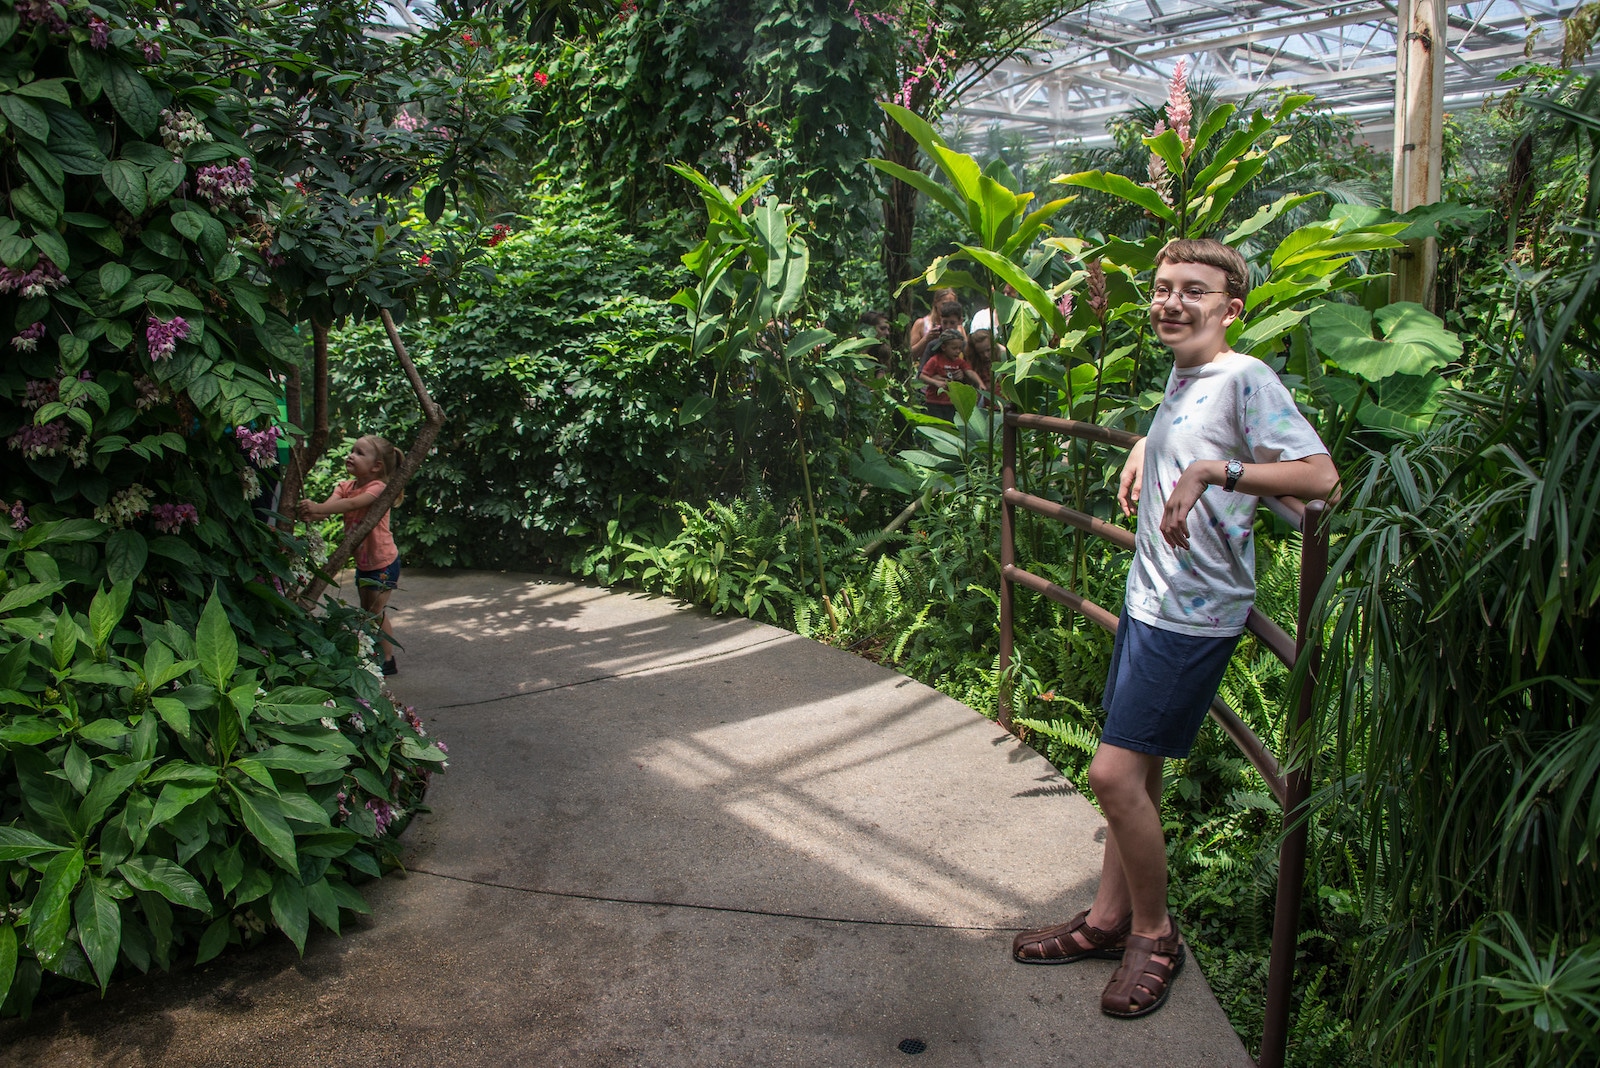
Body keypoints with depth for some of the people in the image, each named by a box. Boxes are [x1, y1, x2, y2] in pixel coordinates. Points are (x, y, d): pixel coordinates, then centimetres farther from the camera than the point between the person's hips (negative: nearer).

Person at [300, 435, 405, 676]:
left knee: (376, 612, -1)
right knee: (366, 612, 16)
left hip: (383, 561, -8)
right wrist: (311, 513, -40)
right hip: (362, 562, 8)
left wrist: (318, 508, -49)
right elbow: (331, 504, -17)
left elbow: (352, 504, -37)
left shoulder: (378, 487, -18)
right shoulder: (346, 487, 2)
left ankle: (388, 660, 12)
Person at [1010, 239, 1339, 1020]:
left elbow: (1319, 475, -24)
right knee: (1135, 773, 15)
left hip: (1194, 613, -8)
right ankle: (1109, 918, 28)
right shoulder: (1181, 377, 13)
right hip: (1150, 598, 9)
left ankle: (1154, 934, 13)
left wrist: (1214, 470, -30)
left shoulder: (1244, 378, -13)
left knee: (1114, 773, -8)